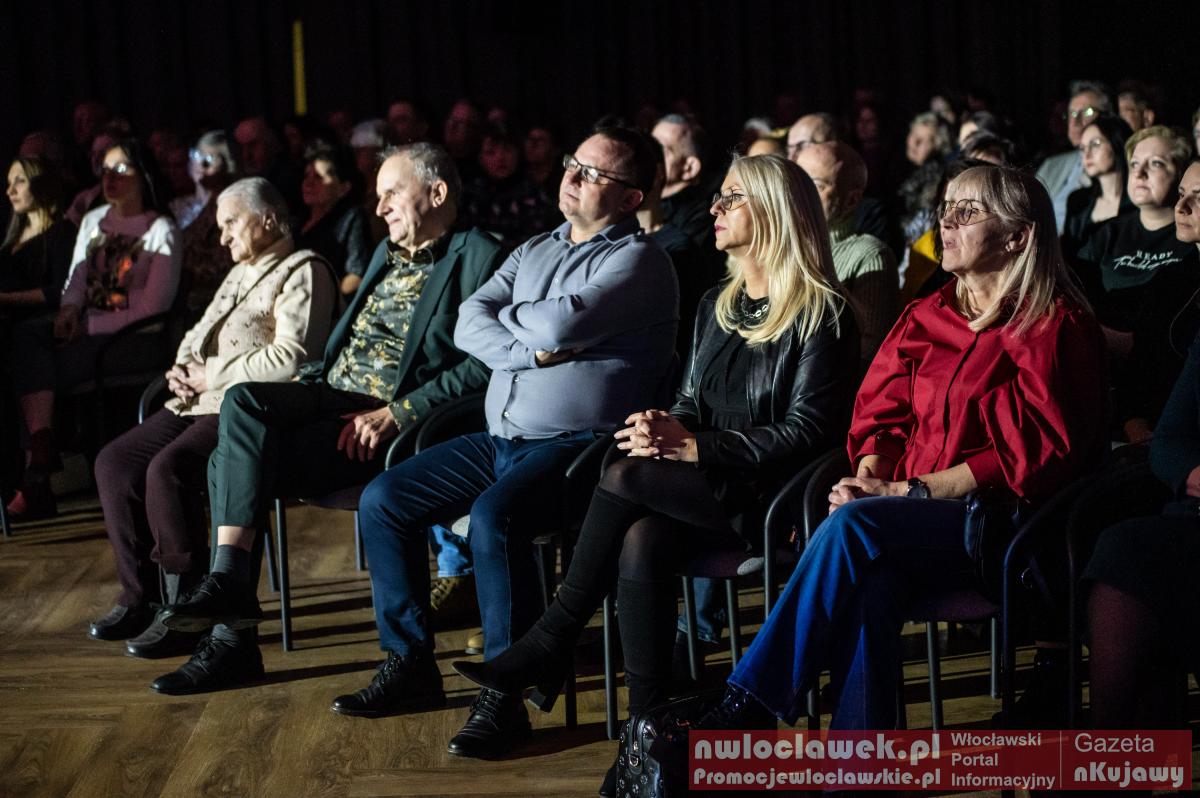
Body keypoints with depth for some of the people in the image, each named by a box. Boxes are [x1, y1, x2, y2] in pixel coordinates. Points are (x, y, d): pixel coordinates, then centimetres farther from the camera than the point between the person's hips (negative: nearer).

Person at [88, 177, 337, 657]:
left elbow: (289, 359, -18)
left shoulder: (302, 272, -5)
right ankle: (139, 599, -2)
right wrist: (182, 369, 8)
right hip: (201, 402, 10)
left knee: (168, 469, -31)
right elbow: (198, 334, 32)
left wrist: (211, 375, -11)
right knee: (115, 462, -6)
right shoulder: (242, 272, 26)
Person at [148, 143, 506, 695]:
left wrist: (397, 414, -21)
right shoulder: (387, 255, 26)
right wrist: (308, 381, 6)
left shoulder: (475, 257, -2)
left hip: (389, 421, -8)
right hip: (331, 395, 8)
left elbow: (481, 364, -15)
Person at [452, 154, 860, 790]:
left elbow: (806, 433, -14)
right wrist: (667, 426, -4)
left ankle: (551, 644, -14)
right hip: (702, 492, 7)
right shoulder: (717, 305, 17)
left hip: (771, 498, -6)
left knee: (625, 478, -26)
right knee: (641, 543, -28)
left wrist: (692, 447, -19)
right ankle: (647, 726, -25)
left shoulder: (822, 315, -7)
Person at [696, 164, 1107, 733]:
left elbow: (1033, 454, -10)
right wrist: (871, 476, -9)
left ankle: (747, 706, -29)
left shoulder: (1055, 327, -1)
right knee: (867, 578, -33)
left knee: (853, 526, -32)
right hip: (912, 521, 5)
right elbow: (880, 414, 15)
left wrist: (909, 491, -15)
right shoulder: (925, 318, 19)